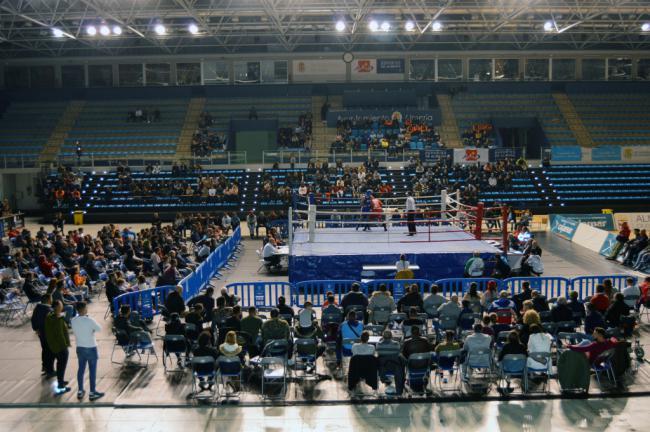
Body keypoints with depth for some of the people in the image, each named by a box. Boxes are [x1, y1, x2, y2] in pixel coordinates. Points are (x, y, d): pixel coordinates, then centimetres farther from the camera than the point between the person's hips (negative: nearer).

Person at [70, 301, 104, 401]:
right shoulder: (89, 320, -22)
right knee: (92, 370, 5)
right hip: (91, 348, -5)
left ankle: (80, 391, 24)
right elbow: (99, 329, -7)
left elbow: (74, 332, 8)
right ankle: (92, 393, 12)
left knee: (81, 369, 16)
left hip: (80, 348, 5)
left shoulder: (73, 320, -6)